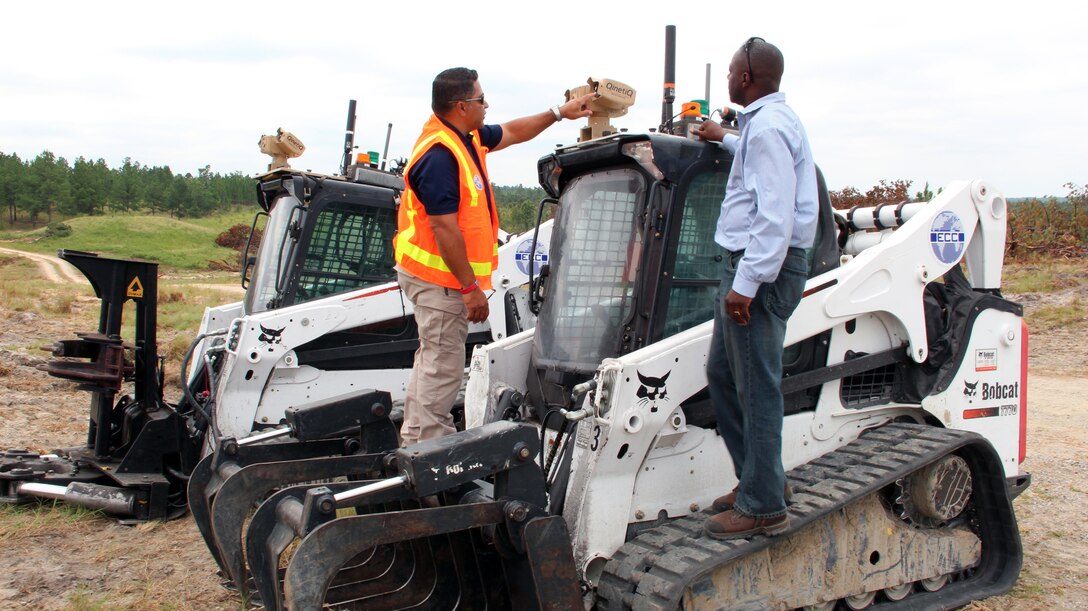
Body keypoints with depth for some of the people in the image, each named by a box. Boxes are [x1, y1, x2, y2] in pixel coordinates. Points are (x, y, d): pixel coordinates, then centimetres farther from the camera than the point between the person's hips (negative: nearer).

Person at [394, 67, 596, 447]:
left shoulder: (467, 137, 8)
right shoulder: (439, 156, -23)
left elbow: (512, 133, 26)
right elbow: (444, 229, -26)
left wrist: (559, 113, 25)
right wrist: (471, 287, -23)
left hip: (447, 277, 11)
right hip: (439, 278, -11)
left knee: (435, 359, 20)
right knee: (443, 365, -4)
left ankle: (415, 439, 33)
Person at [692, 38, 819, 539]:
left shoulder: (768, 126, -14)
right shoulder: (770, 121, 19)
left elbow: (776, 216, -23)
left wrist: (747, 282, -25)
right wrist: (724, 139, 55)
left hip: (762, 270, -11)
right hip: (751, 265, 11)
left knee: (757, 388, -6)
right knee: (721, 374, 16)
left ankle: (762, 507, 3)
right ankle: (759, 478, 25)